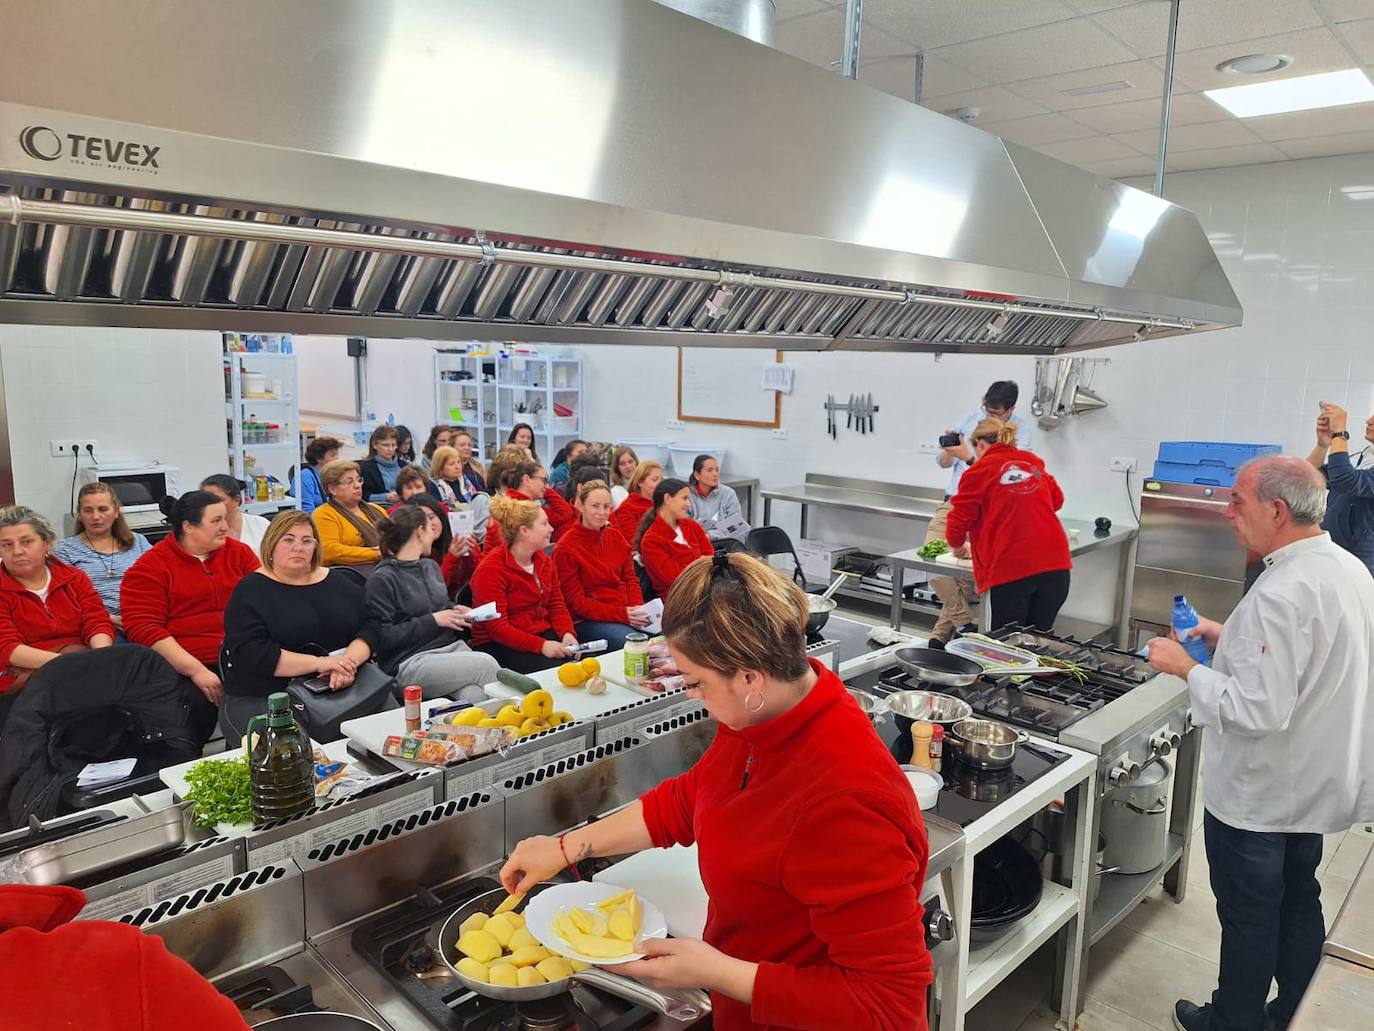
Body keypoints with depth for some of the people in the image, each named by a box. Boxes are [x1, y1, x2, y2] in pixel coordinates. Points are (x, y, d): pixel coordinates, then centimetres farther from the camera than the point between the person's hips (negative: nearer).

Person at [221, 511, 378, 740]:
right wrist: (319, 663, -19)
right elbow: (250, 654, -12)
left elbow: (368, 629, 7)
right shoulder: (251, 591, 2)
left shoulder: (339, 583, 15)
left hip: (340, 689, 5)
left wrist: (348, 662, -15)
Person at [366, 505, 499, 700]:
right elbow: (383, 636, -11)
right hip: (411, 661, -6)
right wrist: (433, 620, -11)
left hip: (453, 645, 6)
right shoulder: (381, 579, -5)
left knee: (475, 696, -26)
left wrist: (456, 611, 11)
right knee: (486, 665, -26)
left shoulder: (430, 566, 18)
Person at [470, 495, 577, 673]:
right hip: (499, 645, -6)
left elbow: (557, 604, 11)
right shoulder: (491, 569, -13)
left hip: (543, 634, 7)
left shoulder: (544, 561, 11)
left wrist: (567, 633, -11)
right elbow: (497, 627, -18)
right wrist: (541, 645, -26)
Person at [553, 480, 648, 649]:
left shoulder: (615, 536, 11)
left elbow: (630, 578, 14)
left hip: (626, 613, 6)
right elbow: (576, 601, -8)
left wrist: (638, 609, -7)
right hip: (587, 620, -6)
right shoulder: (565, 548, -8)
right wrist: (622, 614, -17)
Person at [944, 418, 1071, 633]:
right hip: (1055, 563, 5)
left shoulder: (979, 470, 0)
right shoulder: (1034, 462, 15)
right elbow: (1056, 499, 28)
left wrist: (957, 547, 19)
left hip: (1011, 569, -5)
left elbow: (959, 520, 1)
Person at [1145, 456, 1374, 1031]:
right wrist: (1234, 640, 7)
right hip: (1315, 783, 9)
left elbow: (1257, 711, -32)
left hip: (1257, 793, -9)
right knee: (1298, 903, 24)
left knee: (1248, 918, 11)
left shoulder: (1279, 596, -31)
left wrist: (1185, 668, -20)